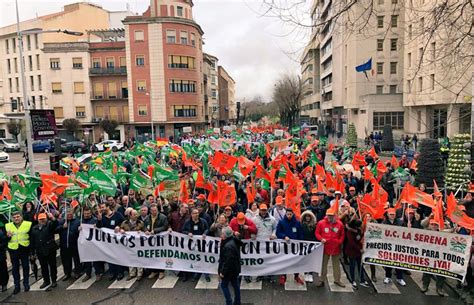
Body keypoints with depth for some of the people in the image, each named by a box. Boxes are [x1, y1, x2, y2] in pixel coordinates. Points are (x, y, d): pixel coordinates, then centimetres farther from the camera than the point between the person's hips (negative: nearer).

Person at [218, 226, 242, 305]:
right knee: (235, 284, 17)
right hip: (235, 269, 9)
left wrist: (222, 272, -20)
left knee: (224, 285, 7)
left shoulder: (228, 246, -28)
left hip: (229, 270, -9)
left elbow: (227, 261, -27)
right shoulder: (233, 241, 2)